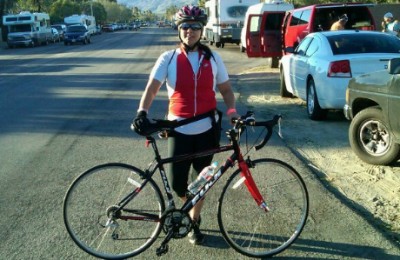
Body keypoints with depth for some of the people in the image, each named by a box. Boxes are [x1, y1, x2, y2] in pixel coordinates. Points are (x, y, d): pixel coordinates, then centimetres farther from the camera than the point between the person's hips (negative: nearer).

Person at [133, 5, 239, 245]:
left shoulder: (213, 58, 3)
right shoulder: (168, 59, -3)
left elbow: (226, 90, 9)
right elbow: (151, 89, -11)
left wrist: (232, 110, -11)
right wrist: (142, 112, -29)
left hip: (207, 129, 1)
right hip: (179, 130, -1)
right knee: (177, 183, -2)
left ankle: (194, 222, 31)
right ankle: (190, 209, 34)